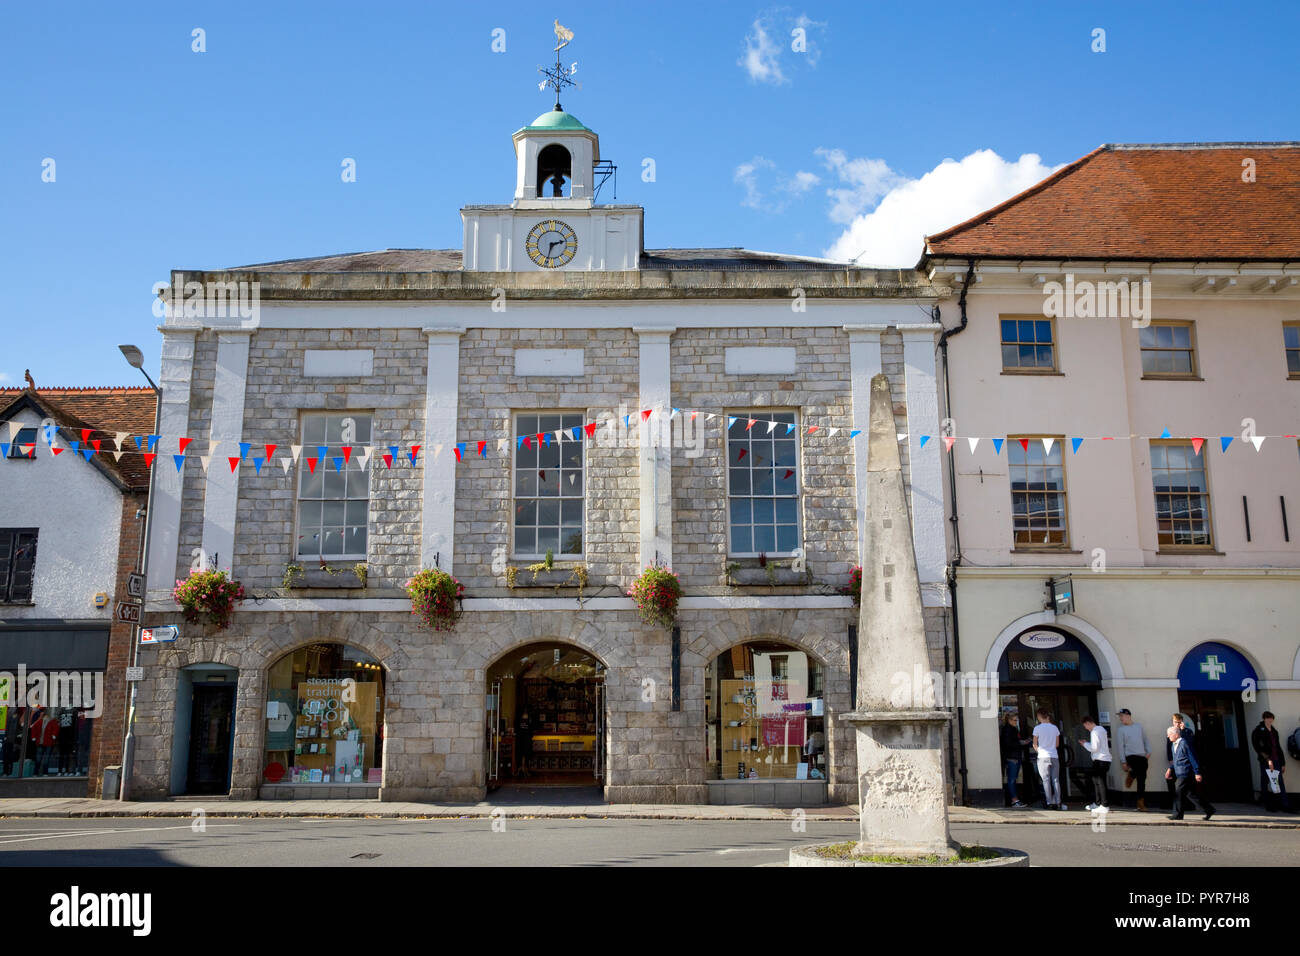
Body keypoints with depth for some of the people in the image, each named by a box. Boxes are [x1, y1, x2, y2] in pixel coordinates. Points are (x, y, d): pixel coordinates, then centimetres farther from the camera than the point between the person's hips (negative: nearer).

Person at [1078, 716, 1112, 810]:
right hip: (1106, 759, 10)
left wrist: (1085, 744, -3)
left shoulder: (1094, 732, -15)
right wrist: (1087, 743, 16)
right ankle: (1097, 803, 24)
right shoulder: (1101, 729, 15)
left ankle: (1105, 805, -4)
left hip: (1100, 760, -10)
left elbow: (1094, 748, -18)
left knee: (1100, 783, -6)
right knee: (1096, 781, 17)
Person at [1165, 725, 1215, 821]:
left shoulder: (1184, 743, -13)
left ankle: (1177, 814, -3)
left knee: (1179, 792, -9)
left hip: (1185, 773, -9)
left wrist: (1197, 773, -13)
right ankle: (1209, 809, 20)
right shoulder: (1173, 745, 15)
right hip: (1179, 773, 9)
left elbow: (1192, 758, -13)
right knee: (1190, 793, 10)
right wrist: (1170, 769, 13)